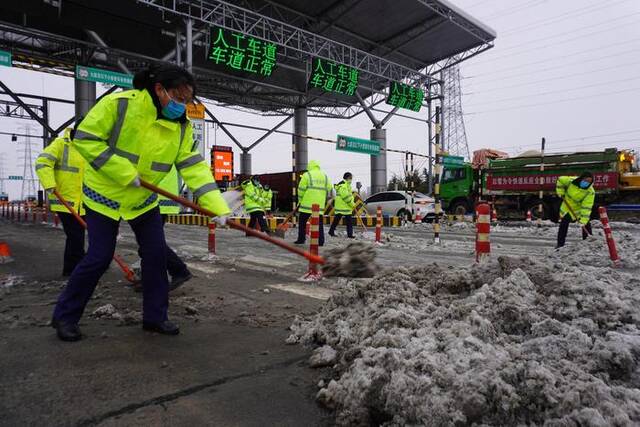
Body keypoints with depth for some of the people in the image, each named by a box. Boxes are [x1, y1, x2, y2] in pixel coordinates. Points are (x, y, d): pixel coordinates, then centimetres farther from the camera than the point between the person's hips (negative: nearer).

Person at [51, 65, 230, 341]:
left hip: (144, 199, 5)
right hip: (104, 194, -5)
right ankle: (65, 315, 19)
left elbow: (193, 166, -16)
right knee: (99, 257, -3)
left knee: (156, 254, 0)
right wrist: (124, 173, -27)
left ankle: (155, 316, 16)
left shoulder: (182, 126, -10)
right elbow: (85, 139, -20)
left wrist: (217, 206, -28)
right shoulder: (119, 103, -23)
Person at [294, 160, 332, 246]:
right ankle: (320, 241, 4)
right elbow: (328, 190, 14)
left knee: (302, 221, 8)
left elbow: (301, 189, -4)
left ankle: (301, 239, 9)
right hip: (320, 204, 4)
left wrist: (300, 200, 8)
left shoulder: (307, 175, -3)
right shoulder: (325, 176, 12)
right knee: (319, 223, 8)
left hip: (307, 203, -4)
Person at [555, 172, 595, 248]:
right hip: (567, 207, 1)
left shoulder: (590, 192, -27)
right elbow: (560, 180, -3)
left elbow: (586, 207, -32)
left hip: (580, 209, -1)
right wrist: (560, 192, -9)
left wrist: (584, 219, -38)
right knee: (563, 225, 1)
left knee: (586, 225, 0)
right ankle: (560, 244, 9)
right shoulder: (571, 180, -25)